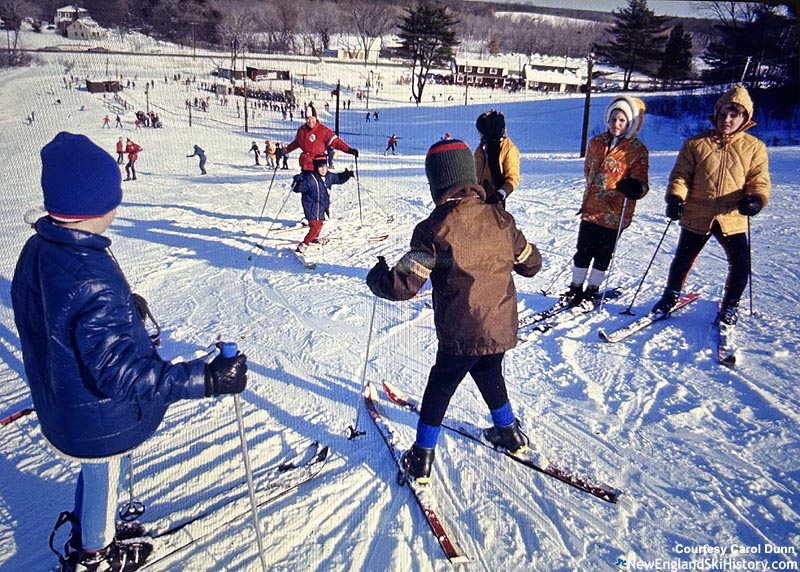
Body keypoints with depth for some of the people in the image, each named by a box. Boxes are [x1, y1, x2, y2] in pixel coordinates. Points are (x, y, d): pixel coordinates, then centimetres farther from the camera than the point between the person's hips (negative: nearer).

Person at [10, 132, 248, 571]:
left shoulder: (37, 250, -7)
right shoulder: (91, 280, -37)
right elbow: (121, 374, -37)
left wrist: (122, 307, 22)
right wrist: (207, 378, -38)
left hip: (61, 404, 8)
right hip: (99, 421, -8)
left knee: (95, 475, 32)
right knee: (102, 482, 20)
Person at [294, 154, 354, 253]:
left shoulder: (328, 177, 0)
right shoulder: (309, 178, -23)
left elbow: (339, 178, 18)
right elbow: (298, 188, -24)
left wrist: (347, 174, 8)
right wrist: (298, 182, -44)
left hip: (321, 207, 8)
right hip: (312, 209, -8)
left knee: (320, 223, 27)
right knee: (315, 227, -16)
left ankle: (315, 238, 53)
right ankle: (303, 245, -11)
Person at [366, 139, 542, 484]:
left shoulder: (434, 229, -17)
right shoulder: (500, 218, -2)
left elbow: (402, 286, -19)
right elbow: (531, 263, 11)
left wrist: (376, 277, 2)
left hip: (460, 334, -5)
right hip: (502, 327, 5)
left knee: (440, 386, 15)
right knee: (489, 374, 30)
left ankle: (422, 457, 25)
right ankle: (508, 431, 47)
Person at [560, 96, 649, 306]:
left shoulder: (638, 150, -7)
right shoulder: (597, 142, 6)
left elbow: (641, 183, -11)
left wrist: (633, 188, -32)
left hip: (614, 213, -3)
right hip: (591, 208, 4)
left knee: (603, 254, 7)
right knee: (583, 250, 8)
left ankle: (592, 291, 23)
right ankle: (575, 289, 23)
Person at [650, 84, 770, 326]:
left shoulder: (754, 147, 4)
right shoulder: (695, 143, 1)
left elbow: (760, 180, 3)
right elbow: (680, 175, 1)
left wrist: (756, 199, -18)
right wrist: (675, 197, -17)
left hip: (733, 218, 0)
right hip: (696, 216, 0)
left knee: (741, 264, -4)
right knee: (683, 259, 9)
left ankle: (729, 305, 21)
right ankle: (671, 296, 33)